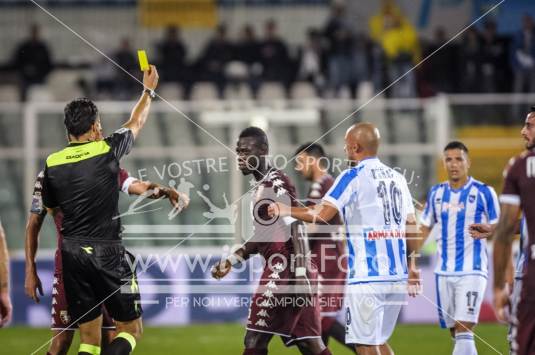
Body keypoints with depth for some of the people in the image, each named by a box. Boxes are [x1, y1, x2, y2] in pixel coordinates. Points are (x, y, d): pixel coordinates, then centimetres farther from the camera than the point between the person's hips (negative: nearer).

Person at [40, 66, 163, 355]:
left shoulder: (52, 163, 1)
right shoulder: (107, 151, -6)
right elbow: (136, 124, 14)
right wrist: (148, 90, 31)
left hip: (72, 255, 4)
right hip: (108, 252, -3)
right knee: (131, 329, 5)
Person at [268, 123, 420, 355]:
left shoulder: (353, 177, -6)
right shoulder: (397, 179, 14)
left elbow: (322, 215, -15)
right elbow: (411, 228, 15)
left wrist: (286, 210, -2)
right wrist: (412, 265, 23)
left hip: (367, 276, -7)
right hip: (397, 275, 7)